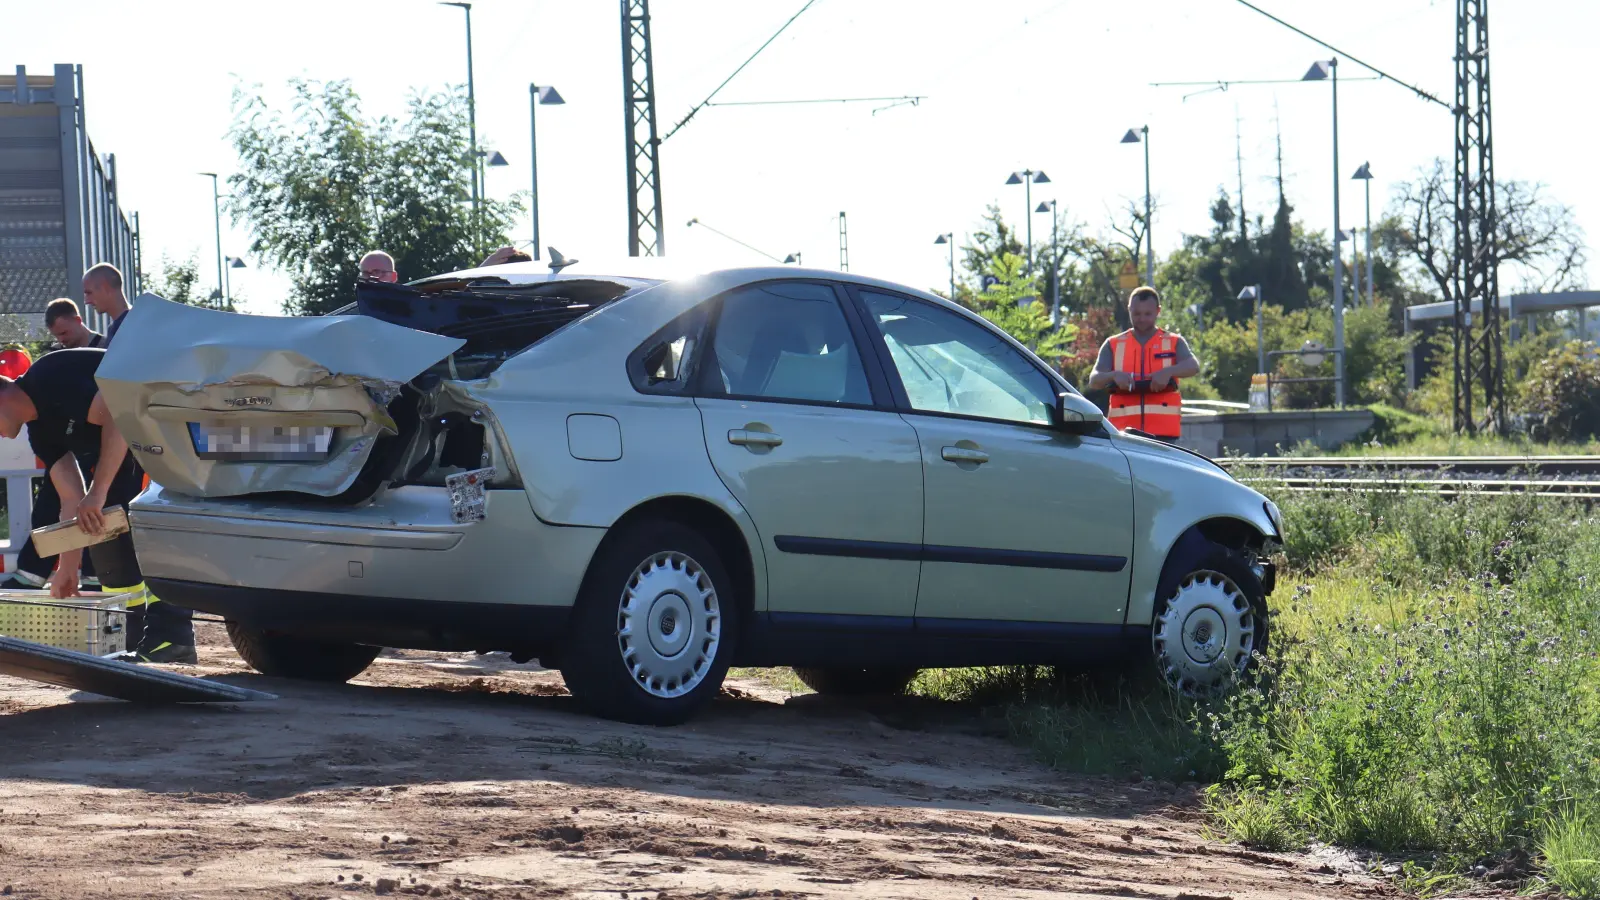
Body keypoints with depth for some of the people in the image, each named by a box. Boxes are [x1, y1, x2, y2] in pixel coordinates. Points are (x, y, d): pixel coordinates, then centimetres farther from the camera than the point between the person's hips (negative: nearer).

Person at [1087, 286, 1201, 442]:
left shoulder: (1174, 343, 12)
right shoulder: (1113, 345, 14)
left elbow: (1193, 366, -7)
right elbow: (1094, 381, 3)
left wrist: (1168, 372, -28)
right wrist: (1114, 375, -20)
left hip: (1163, 431, -1)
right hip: (1124, 430, 1)